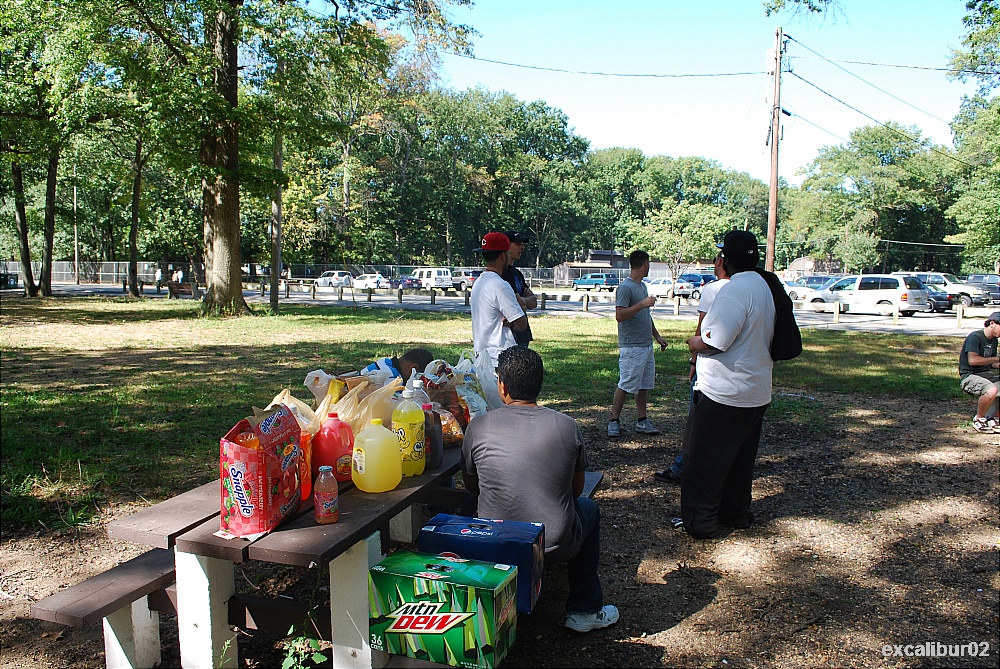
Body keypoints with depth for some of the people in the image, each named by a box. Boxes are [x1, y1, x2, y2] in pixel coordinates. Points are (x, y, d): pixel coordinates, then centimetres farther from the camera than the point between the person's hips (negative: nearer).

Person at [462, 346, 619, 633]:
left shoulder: (478, 426, -9)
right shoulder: (567, 426, -7)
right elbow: (576, 489, 8)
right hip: (555, 548, -1)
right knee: (589, 508, 30)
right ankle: (585, 611, 33)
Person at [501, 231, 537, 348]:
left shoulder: (517, 273, 20)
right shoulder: (503, 272, -12)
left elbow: (533, 302, 9)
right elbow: (520, 305, -21)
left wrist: (522, 301, -8)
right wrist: (527, 301, -3)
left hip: (522, 334, 10)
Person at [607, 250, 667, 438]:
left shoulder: (642, 286, 18)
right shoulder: (625, 287, -12)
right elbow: (620, 315, -21)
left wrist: (657, 336, 26)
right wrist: (642, 304, -24)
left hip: (646, 344, 9)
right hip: (631, 346, -9)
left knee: (644, 385, 11)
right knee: (625, 385, -6)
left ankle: (642, 421, 20)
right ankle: (614, 421, 4)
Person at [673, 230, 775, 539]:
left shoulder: (734, 289, -21)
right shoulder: (764, 287, 10)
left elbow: (717, 341, -27)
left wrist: (695, 343, -6)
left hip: (722, 392, -9)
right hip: (756, 390, 9)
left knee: (703, 459, 3)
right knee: (740, 457, 19)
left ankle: (700, 521, 11)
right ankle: (736, 513, 31)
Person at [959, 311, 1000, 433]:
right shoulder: (975, 337, -14)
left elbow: (990, 364, 22)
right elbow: (972, 360, -26)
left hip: (987, 374, 9)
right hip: (970, 376, -9)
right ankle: (978, 420, -12)